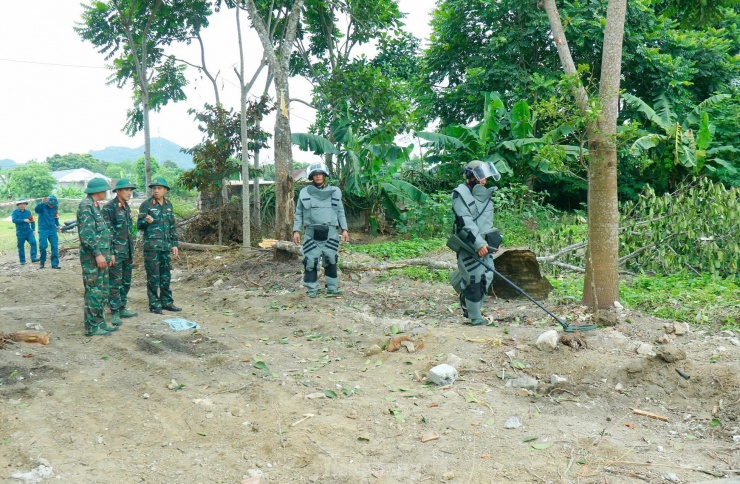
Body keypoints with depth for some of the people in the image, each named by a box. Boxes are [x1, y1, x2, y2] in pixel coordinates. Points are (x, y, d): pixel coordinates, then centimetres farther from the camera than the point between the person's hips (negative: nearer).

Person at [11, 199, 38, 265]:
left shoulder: (28, 212, 8)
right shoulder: (15, 212, 0)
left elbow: (32, 221, 13)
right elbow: (14, 220, -16)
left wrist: (33, 229, 5)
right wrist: (24, 220, -20)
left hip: (29, 231, 1)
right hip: (20, 232, -1)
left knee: (33, 242, -20)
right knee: (21, 247, 5)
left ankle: (34, 258, -19)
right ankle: (22, 261, 16)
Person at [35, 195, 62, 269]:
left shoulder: (55, 207, 3)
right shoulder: (42, 205, -9)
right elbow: (37, 210, -32)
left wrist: (58, 225, 8)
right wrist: (42, 202, -49)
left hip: (53, 229, 3)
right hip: (43, 229, -3)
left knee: (55, 246, -3)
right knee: (43, 246, -7)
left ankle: (55, 264, 3)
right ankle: (42, 262, 15)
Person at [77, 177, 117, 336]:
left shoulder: (95, 205, 18)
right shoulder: (86, 206, -13)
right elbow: (86, 234, -21)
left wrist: (109, 253, 21)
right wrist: (97, 254, -23)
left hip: (101, 255, 10)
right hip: (92, 257, -10)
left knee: (103, 291, 14)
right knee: (94, 291, -5)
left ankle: (100, 322, 22)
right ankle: (92, 327, 1)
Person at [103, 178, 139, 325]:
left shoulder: (127, 207, 13)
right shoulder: (109, 207, -11)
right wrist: (110, 252, -18)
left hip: (128, 251, 8)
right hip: (116, 251, -8)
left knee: (126, 281, 13)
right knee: (115, 282, -4)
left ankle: (122, 308, 22)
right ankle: (114, 313, 1)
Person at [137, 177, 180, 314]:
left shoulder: (168, 205, 11)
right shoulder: (146, 204, -3)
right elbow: (139, 225, -3)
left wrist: (174, 244, 14)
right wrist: (147, 221, -25)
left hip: (166, 246, 5)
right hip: (151, 246, -5)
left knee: (166, 276, 11)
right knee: (153, 276, 0)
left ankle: (167, 302, 20)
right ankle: (154, 304, 8)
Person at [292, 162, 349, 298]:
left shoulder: (335, 191, 8)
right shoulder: (304, 193, 5)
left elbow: (340, 212, 11)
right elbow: (299, 214, 7)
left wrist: (344, 229, 4)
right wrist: (296, 230, -1)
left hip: (330, 232, 1)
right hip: (311, 233, -1)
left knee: (331, 261, 7)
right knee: (310, 261, -2)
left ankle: (332, 288, 17)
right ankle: (311, 289, 7)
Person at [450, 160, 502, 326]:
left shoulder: (484, 194, 16)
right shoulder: (461, 193, -9)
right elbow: (465, 221, -19)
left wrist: (495, 241, 19)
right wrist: (478, 243, -26)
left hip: (484, 244, 8)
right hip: (468, 245, -8)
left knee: (486, 277, 7)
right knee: (474, 280, -8)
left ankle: (470, 310, 22)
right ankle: (475, 318, 2)